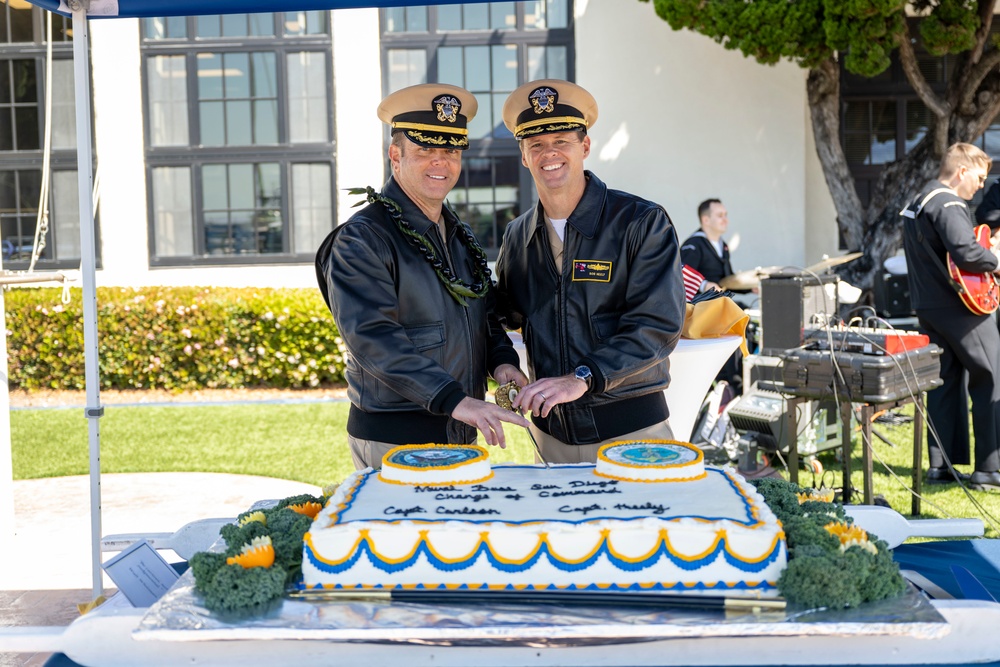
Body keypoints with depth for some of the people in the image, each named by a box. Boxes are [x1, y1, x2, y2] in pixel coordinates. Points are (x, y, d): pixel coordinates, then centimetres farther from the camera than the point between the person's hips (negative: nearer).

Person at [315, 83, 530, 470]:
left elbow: (485, 311, 22)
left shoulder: (460, 234, 13)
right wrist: (453, 399, -30)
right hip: (394, 439, -7)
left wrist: (502, 360, -1)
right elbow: (373, 338, -23)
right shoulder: (361, 239, -13)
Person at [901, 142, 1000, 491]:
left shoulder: (917, 202, 16)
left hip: (927, 306, 9)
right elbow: (966, 252, -30)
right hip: (960, 306, -9)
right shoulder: (948, 205, -16)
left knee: (944, 384, 12)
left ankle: (940, 465, 13)